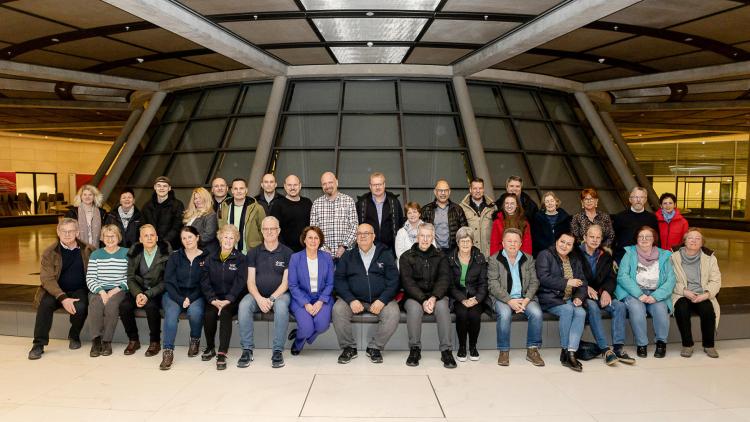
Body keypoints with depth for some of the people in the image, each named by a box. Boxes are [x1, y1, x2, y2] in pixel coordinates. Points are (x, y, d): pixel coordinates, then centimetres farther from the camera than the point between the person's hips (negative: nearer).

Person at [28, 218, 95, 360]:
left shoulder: (87, 250, 1)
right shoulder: (49, 253, -1)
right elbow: (47, 279, -9)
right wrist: (63, 298, -23)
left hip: (79, 291, 0)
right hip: (56, 291, 1)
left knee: (80, 307, -30)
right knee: (45, 303, -30)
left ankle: (74, 336, 2)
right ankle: (39, 344, -15)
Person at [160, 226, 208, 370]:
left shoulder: (205, 258, 3)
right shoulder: (175, 256, 6)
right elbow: (168, 282, 0)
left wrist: (190, 299, -14)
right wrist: (180, 300, -14)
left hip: (196, 296, -1)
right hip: (174, 294, 1)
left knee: (195, 311, -32)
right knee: (171, 312, -30)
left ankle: (195, 340, -3)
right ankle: (168, 351, -27)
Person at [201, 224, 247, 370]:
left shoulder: (240, 259, 4)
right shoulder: (210, 258, 12)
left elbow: (240, 282, -6)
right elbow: (204, 281, 3)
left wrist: (227, 300, -19)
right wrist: (213, 300, -12)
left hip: (232, 299, -2)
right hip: (214, 299, 2)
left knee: (225, 313, -32)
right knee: (209, 315, -26)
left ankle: (222, 353, -28)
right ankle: (210, 348, 0)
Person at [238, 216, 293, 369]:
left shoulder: (287, 253, 4)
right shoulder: (254, 252, 10)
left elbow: (285, 282, -2)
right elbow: (250, 281, 3)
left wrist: (271, 299, -17)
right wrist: (259, 299, -17)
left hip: (279, 294, -2)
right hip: (258, 295, 2)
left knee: (281, 306, -35)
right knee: (244, 305, -29)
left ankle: (278, 351, -25)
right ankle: (247, 350, -20)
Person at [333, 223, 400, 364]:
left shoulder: (385, 254, 8)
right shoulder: (347, 256, 11)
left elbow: (393, 280, 2)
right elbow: (339, 280, 3)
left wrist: (382, 301, -14)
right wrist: (351, 300, -14)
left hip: (380, 300, 0)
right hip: (353, 299, 1)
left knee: (393, 313, -28)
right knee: (338, 309, -27)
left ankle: (374, 348, -7)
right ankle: (349, 347, -7)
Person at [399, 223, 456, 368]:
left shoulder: (440, 257, 10)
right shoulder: (406, 257, 5)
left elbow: (444, 279, -2)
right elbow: (407, 281, -7)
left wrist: (433, 298, -21)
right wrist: (423, 300, -21)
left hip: (436, 296, 1)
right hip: (414, 297, -1)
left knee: (442, 306, -31)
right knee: (414, 307, -33)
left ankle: (446, 350, -24)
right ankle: (415, 349, -19)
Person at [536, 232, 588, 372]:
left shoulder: (575, 261, 20)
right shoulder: (545, 255, 0)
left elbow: (583, 283, 16)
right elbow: (543, 278, -14)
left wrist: (579, 297, -4)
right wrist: (566, 282, -14)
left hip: (569, 299, 5)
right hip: (549, 297, -5)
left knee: (581, 312, -26)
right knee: (567, 310, -32)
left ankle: (571, 353, -30)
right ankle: (565, 350, -19)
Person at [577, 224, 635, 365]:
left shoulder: (606, 256, 16)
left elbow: (612, 278, 11)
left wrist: (606, 291, -10)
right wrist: (586, 288, -19)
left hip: (601, 294, 5)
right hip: (583, 295, -5)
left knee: (620, 306, -21)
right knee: (593, 307, -34)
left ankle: (618, 348, -22)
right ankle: (606, 349, -33)